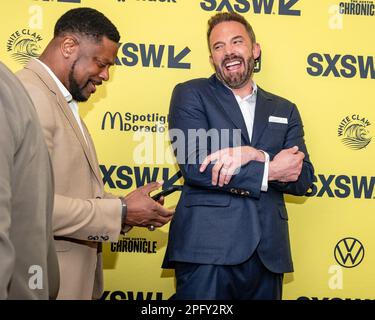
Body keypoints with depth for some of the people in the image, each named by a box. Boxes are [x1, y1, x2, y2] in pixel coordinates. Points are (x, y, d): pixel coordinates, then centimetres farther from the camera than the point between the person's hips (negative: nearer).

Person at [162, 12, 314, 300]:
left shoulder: (284, 110, 16)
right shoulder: (191, 95, 5)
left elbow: (303, 179, 5)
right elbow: (193, 167, -10)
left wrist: (255, 155, -13)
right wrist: (270, 169, -9)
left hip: (268, 252, 4)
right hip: (207, 249, -3)